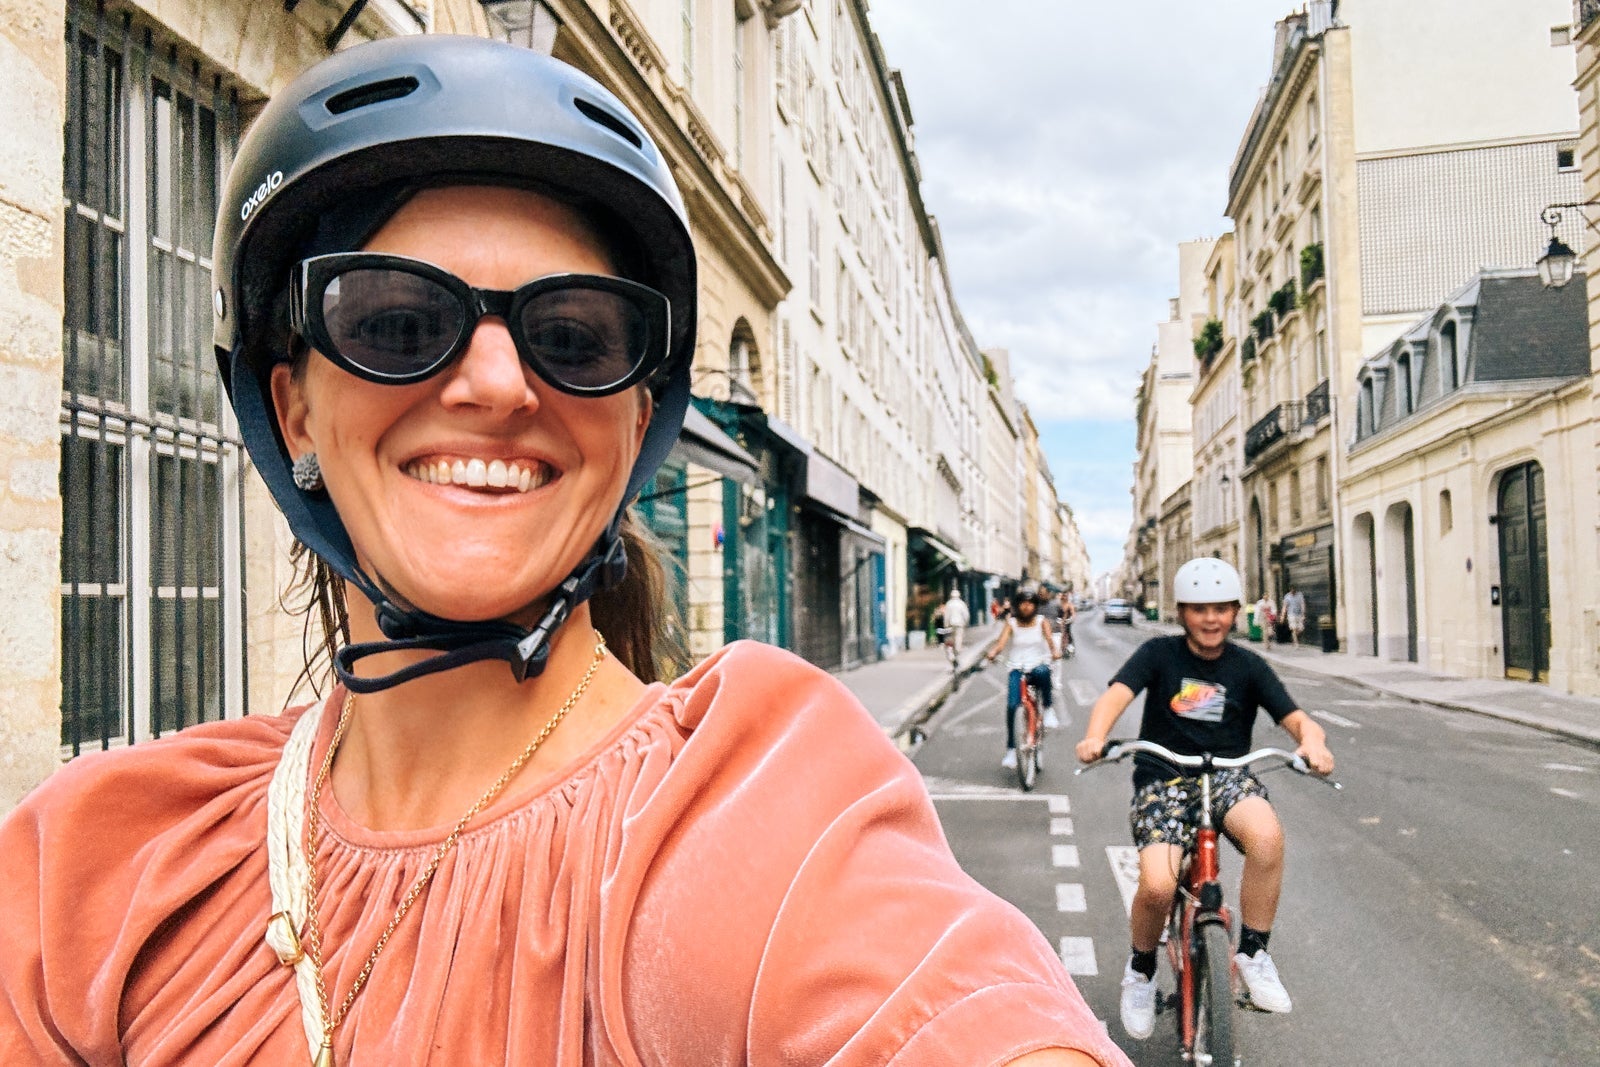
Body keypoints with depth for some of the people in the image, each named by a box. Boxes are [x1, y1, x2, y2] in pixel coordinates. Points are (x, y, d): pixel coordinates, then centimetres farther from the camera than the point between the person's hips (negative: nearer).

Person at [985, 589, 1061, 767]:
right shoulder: (1011, 624, 5)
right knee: (1011, 706, -19)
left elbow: (1049, 639, -13)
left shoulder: (1042, 622, 6)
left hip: (1039, 665, 0)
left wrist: (1054, 651, -35)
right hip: (1017, 668, 1)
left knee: (1042, 672, -39)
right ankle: (1011, 749, -9)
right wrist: (992, 653, -33)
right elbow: (1001, 643, -10)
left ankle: (1049, 708, -16)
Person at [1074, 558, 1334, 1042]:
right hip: (1163, 779, -1)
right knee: (1156, 885, -25)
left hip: (1227, 776, 1)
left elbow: (1295, 718, -3)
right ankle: (1141, 969, 10)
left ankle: (1253, 954, -11)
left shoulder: (1248, 666, 6)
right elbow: (1115, 695, -15)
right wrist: (1095, 735, -37)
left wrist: (1312, 739, -28)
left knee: (1267, 835, -34)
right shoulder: (1159, 654, 1)